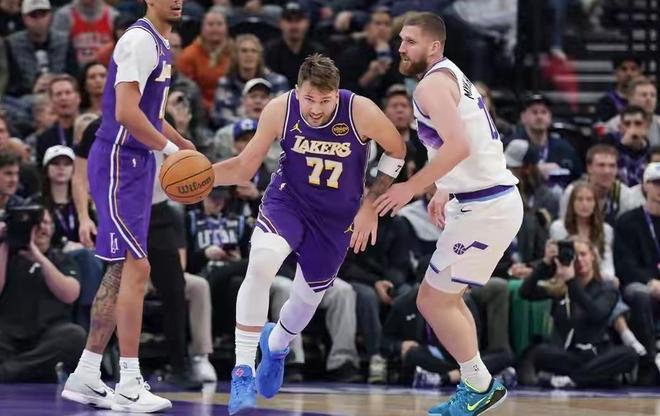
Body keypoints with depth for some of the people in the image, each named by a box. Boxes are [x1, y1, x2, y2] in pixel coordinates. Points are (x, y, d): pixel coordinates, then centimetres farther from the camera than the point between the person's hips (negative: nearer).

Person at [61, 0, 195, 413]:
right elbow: (126, 113, -25)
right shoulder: (140, 41, -16)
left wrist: (186, 146, 16)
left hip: (138, 164, 10)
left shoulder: (160, 44, 16)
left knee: (121, 271, 11)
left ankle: (85, 376, 17)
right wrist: (170, 149, -19)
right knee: (137, 268, -12)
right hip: (118, 164, -10)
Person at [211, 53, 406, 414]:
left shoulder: (361, 112, -25)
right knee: (260, 265, -30)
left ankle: (276, 345, 53)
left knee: (307, 298, 15)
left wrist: (370, 205, -8)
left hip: (337, 217, 1)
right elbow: (244, 167, -11)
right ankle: (242, 372, -22)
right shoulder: (279, 110, -22)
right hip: (287, 200, -1)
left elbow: (397, 151, -6)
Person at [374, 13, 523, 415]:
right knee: (447, 295, 20)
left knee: (432, 300, -3)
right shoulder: (453, 77, 18)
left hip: (485, 208, -10)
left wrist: (412, 187, -22)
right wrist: (445, 192, 26)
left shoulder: (432, 84, -14)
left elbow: (457, 145, -28)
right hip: (488, 198, 10)